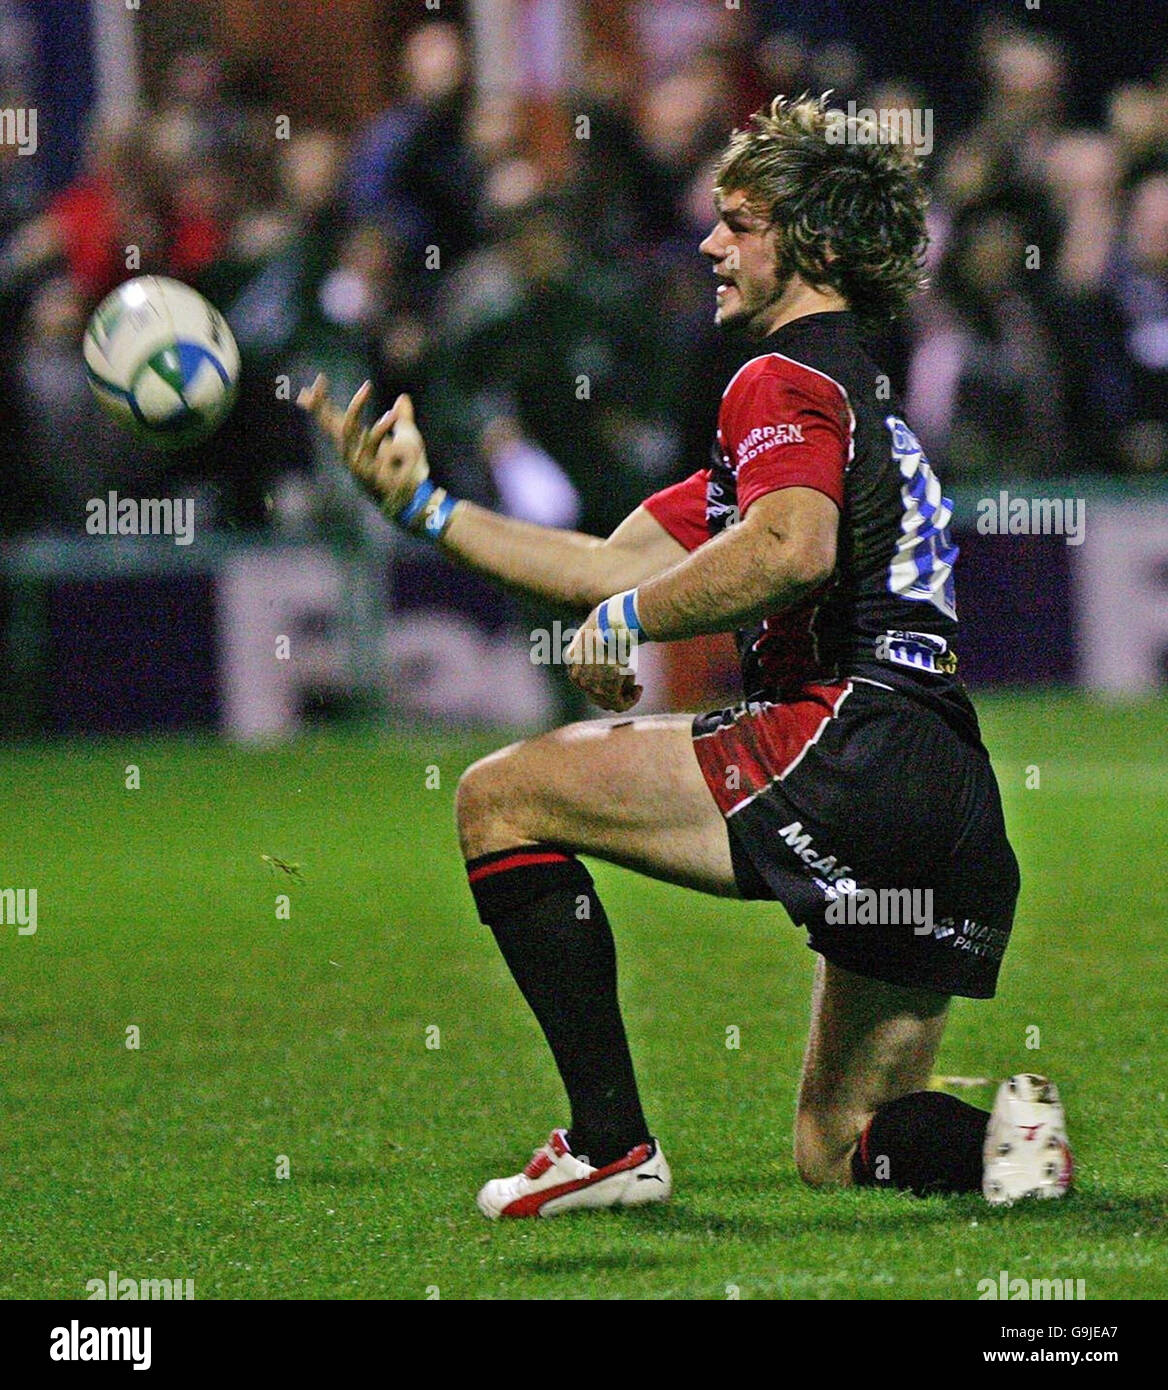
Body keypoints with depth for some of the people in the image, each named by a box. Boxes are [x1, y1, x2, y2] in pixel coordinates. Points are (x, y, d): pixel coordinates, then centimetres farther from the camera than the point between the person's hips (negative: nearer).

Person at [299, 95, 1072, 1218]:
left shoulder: (786, 379, -1)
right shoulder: (854, 397, 29)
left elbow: (794, 548, -24)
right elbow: (611, 567, 28)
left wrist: (626, 623, -10)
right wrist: (423, 505, 29)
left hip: (850, 739, -10)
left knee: (502, 795, -2)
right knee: (836, 1150, 19)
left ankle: (609, 1140, -7)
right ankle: (1000, 1134, -10)